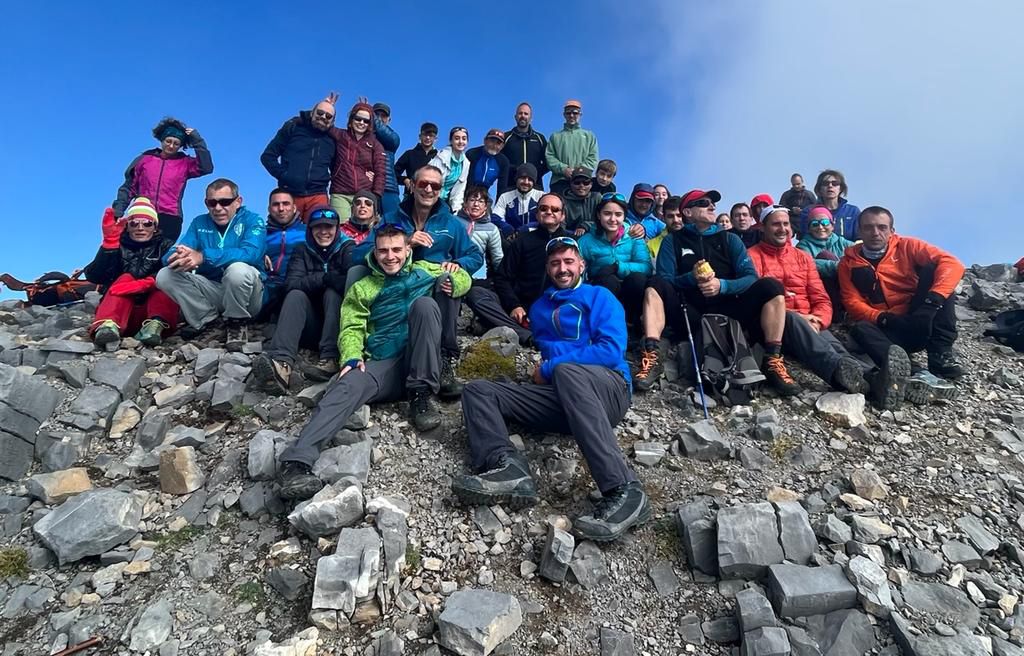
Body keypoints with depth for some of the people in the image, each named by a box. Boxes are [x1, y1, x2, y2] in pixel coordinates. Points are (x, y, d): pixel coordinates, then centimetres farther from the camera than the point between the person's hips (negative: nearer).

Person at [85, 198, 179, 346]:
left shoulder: (165, 246, 10)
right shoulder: (118, 247, 11)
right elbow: (95, 277, -5)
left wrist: (146, 283, -29)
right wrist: (109, 242, -17)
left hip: (154, 309, 0)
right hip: (121, 313, 1)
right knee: (125, 278, -21)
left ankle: (157, 324, -42)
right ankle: (109, 324, -45)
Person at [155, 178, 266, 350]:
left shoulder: (253, 220, -6)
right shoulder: (199, 223, 7)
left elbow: (251, 253, -26)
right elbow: (170, 256, -4)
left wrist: (202, 257, -35)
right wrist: (179, 258, -30)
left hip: (245, 294, -4)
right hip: (211, 291, 4)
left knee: (238, 269, -35)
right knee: (165, 275, -12)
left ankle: (237, 323, -10)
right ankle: (207, 320, 1)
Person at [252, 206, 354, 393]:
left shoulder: (348, 248, 2)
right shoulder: (302, 251, 10)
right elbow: (291, 285, -7)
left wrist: (314, 279, -12)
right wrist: (326, 277, -16)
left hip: (341, 324, -1)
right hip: (311, 326, 2)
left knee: (332, 292, -25)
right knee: (295, 295, -23)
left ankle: (331, 358, -42)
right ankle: (282, 361, -49)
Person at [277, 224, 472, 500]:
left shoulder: (424, 270, 19)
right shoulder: (362, 289, 17)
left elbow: (463, 278, 27)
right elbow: (352, 329, 6)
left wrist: (451, 281, 1)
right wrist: (352, 358, -15)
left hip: (420, 365, 0)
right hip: (383, 365, 0)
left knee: (424, 303, -24)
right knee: (348, 385, -32)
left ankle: (421, 395, -22)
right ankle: (297, 461, -45)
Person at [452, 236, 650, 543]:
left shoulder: (600, 297, 9)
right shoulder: (540, 307, 25)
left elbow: (612, 351, -6)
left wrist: (549, 368, -6)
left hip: (607, 389, -5)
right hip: (561, 397, 5)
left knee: (565, 372, -39)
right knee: (478, 390, -6)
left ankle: (624, 491, -46)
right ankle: (508, 467, -36)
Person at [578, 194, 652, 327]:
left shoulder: (633, 237, 3)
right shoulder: (586, 241, 0)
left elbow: (646, 267, -13)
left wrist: (617, 267, -25)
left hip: (630, 293, 1)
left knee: (638, 278, -30)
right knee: (608, 280, -33)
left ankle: (633, 322, -11)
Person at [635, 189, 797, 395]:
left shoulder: (729, 239, 13)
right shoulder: (673, 240, 9)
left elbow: (751, 277, 1)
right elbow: (663, 279, -4)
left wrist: (722, 285, -20)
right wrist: (691, 278, -23)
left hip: (727, 313, 2)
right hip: (689, 315, -1)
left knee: (771, 286, -18)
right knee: (655, 285, -25)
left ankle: (772, 360, -19)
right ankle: (652, 357, -35)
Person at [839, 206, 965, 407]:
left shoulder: (906, 246, 4)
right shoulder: (849, 262, 6)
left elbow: (952, 264, -11)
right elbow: (853, 303, -3)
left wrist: (933, 299, -28)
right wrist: (883, 318, -22)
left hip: (921, 325, 1)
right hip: (886, 330, -1)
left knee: (932, 269, -16)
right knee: (860, 329, -30)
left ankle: (941, 353, -23)